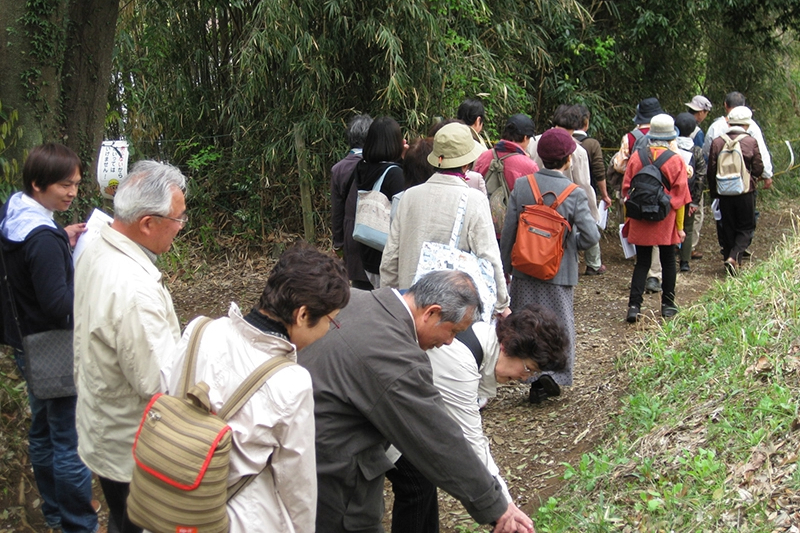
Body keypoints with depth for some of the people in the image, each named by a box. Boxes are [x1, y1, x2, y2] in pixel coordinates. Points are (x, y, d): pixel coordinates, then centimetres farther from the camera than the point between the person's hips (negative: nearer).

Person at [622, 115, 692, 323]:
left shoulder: (636, 157, -3)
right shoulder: (676, 161, -8)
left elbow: (626, 190, 2)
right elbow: (679, 197, -5)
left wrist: (628, 220, 13)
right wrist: (680, 227, 4)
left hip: (640, 220, 1)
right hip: (666, 222, -1)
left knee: (642, 262, 7)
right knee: (668, 262, 13)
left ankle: (634, 305, -3)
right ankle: (668, 305, 21)